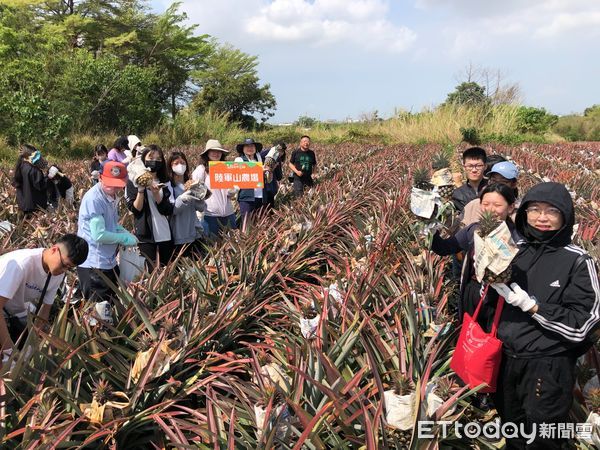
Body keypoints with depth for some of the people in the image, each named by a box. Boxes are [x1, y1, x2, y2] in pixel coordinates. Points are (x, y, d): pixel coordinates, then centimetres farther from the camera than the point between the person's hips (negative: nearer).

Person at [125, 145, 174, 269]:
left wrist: (156, 193, -14)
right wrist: (141, 190, -20)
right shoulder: (134, 182, 0)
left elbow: (169, 210, -2)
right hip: (145, 236, -4)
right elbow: (135, 209, -9)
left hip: (165, 236, 4)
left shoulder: (166, 182, 9)